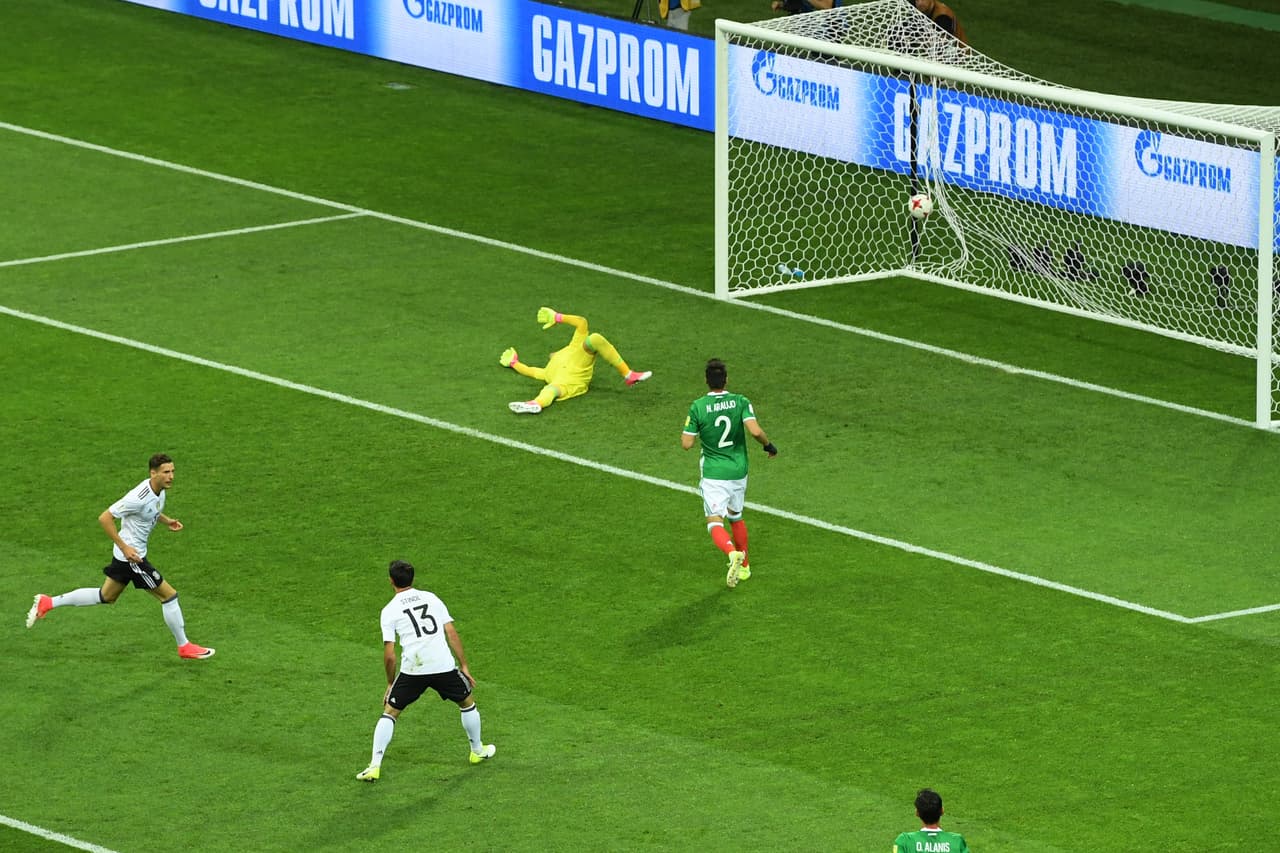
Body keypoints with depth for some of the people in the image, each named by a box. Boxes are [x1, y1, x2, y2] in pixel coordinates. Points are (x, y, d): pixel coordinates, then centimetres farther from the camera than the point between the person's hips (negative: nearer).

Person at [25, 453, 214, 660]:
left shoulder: (160, 490, 0)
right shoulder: (139, 497, -29)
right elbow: (105, 518, -26)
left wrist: (167, 521, 6)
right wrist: (124, 547, -27)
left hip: (127, 553, 10)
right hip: (131, 555, -10)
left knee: (106, 596, 21)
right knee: (169, 595, -2)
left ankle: (47, 603, 27)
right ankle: (184, 647, 12)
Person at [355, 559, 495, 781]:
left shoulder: (390, 611, 2)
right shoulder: (431, 598, 10)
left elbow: (389, 654, -2)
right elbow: (452, 634, 6)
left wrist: (390, 683, 10)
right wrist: (464, 667, 11)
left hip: (412, 670, -2)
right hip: (444, 666, 2)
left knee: (389, 712, 11)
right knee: (467, 703, 27)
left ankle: (375, 766, 0)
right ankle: (478, 751, 42)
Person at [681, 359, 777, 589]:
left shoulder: (698, 407, -10)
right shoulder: (740, 402, -6)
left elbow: (686, 443, -7)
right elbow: (755, 431, -18)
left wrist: (690, 426, 13)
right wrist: (768, 445, 2)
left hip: (713, 474, -4)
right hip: (739, 471, 4)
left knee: (715, 523, -9)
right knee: (736, 517, 25)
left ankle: (732, 552, -38)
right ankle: (744, 566, 36)